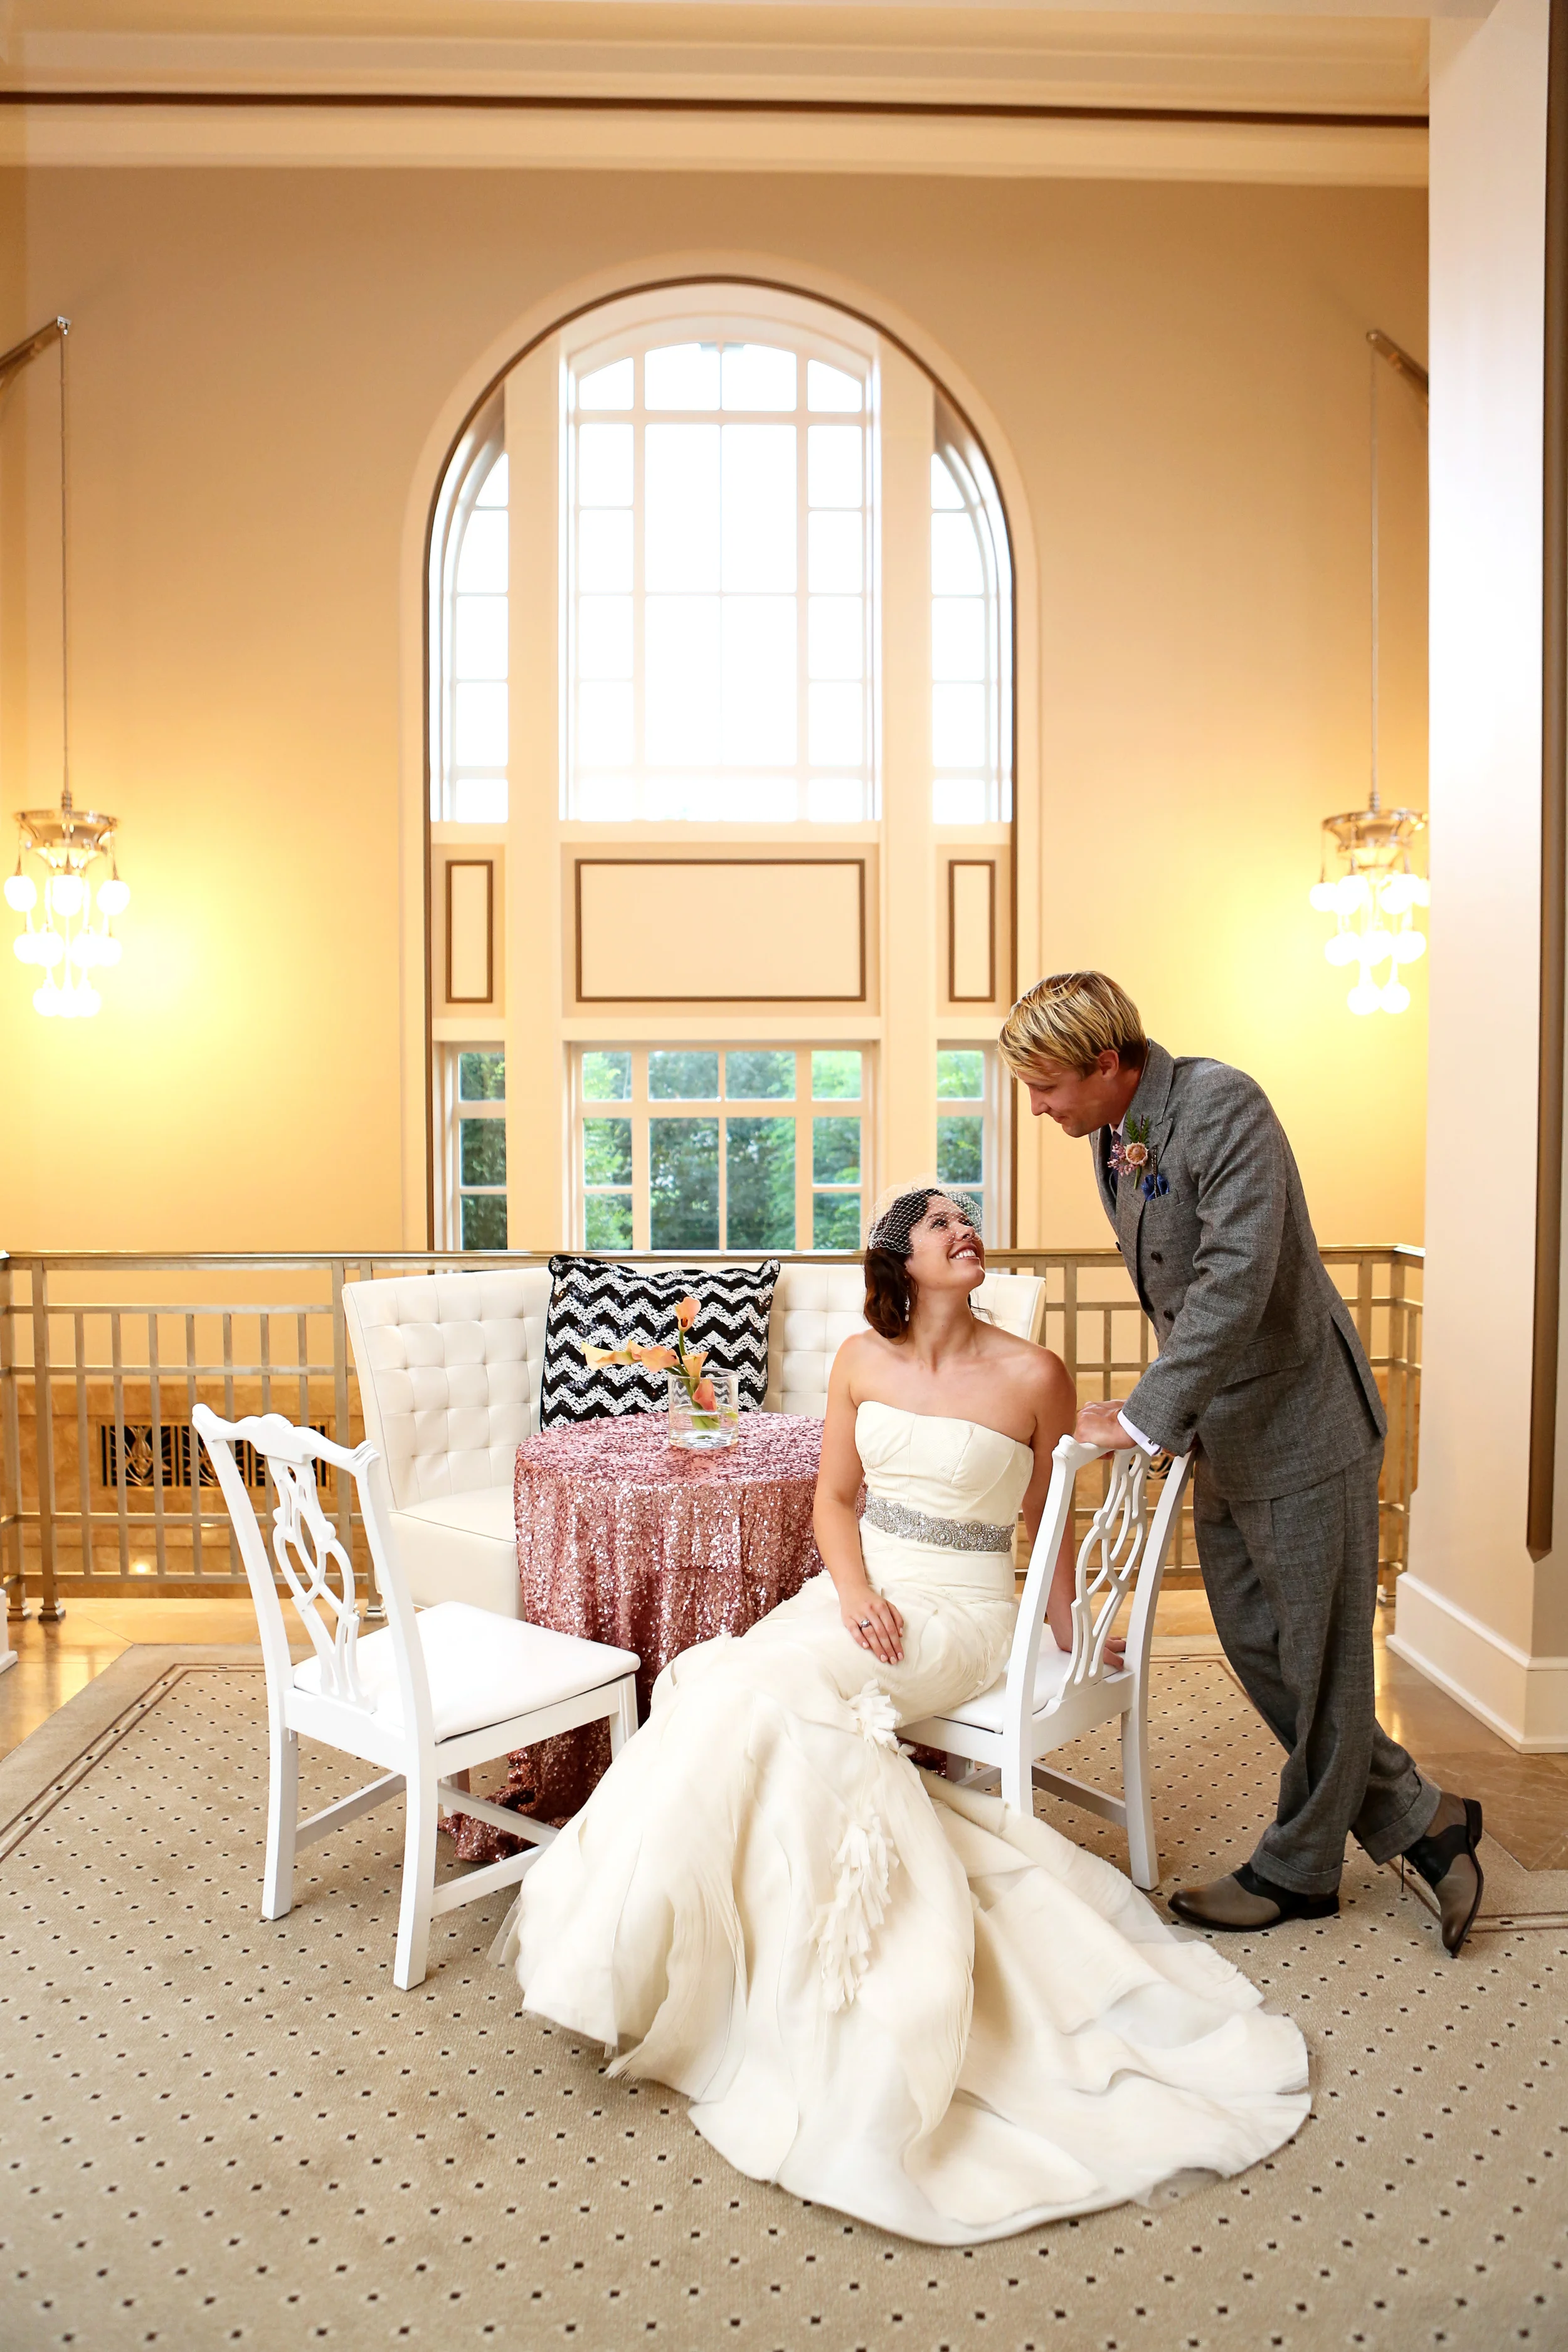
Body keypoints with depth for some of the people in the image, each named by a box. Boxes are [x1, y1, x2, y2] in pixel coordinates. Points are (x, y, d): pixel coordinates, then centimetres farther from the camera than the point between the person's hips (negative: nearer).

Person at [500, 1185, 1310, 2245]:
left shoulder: (1033, 1377, -7)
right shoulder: (862, 1360, 4)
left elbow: (1048, 1521, 6)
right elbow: (836, 1496, 10)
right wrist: (855, 1591, -7)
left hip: (962, 1611, -4)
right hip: (860, 1590, 4)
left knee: (768, 1691, -26)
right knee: (733, 1682, -24)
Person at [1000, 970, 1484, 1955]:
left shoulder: (1222, 1104, -21)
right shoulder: (1113, 1135, 6)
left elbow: (1236, 1280, -30)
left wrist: (1147, 1414, -27)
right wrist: (1175, 1413, 15)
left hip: (1301, 1425, -9)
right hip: (1222, 1436, 9)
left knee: (1317, 1658, 8)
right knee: (1256, 1648, 14)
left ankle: (1300, 1869, 26)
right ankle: (1421, 1819, 29)